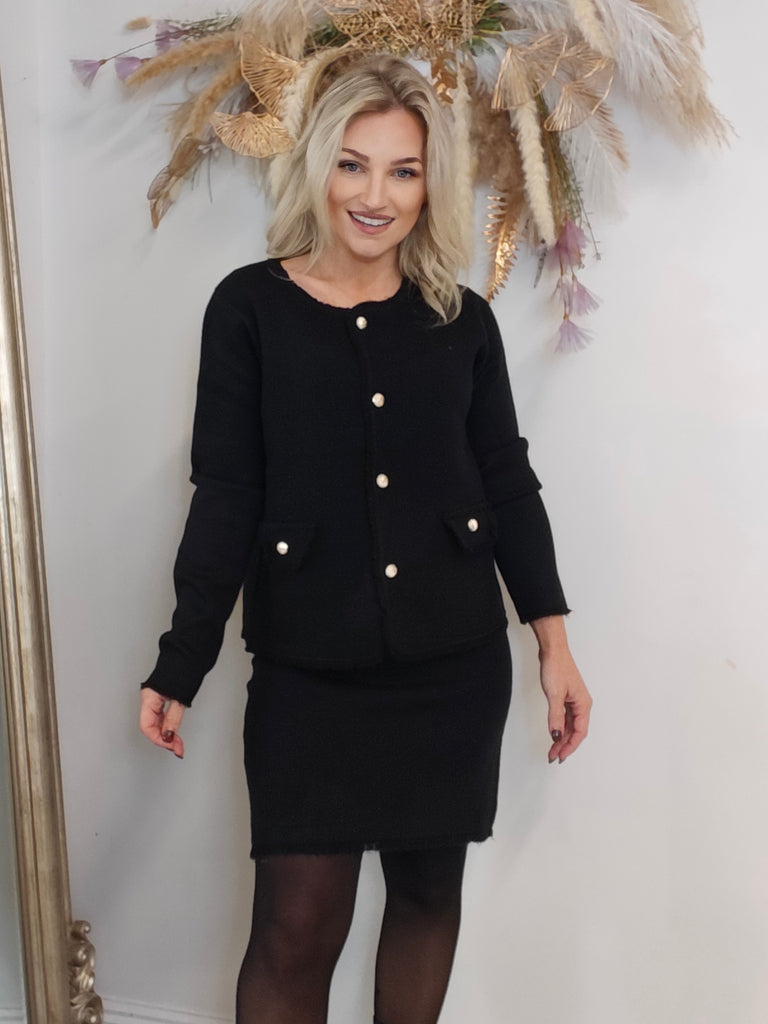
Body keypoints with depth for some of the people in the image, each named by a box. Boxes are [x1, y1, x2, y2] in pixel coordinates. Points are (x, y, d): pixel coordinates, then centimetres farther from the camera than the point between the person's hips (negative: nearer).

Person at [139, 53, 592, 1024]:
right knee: (296, 924, -4)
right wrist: (179, 665, -7)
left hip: (455, 664, 3)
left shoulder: (461, 318, 5)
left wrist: (553, 642, 6)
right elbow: (225, 495, -3)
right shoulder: (251, 306, -2)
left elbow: (508, 483, 9)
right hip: (306, 672, -3)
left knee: (429, 886, 14)